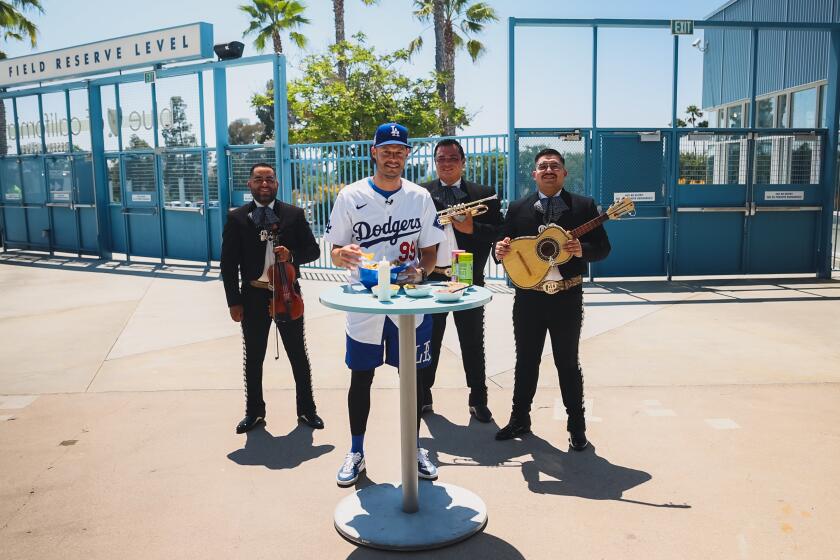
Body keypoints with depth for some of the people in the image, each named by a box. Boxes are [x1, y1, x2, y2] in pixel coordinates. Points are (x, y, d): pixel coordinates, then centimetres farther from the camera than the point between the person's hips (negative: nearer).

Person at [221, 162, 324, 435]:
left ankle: (306, 410, 24)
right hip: (253, 296, 0)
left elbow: (313, 250, 4)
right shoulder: (237, 218, 0)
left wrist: (292, 255, -17)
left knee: (298, 355, 9)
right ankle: (254, 411, 28)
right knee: (253, 358, 12)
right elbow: (228, 263, 0)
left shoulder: (294, 214, 1)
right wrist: (234, 302, -4)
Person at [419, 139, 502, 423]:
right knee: (428, 341, 10)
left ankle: (478, 400, 21)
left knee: (473, 342, 8)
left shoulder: (483, 194, 5)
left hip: (468, 279, 0)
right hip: (431, 278, 1)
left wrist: (472, 228, -18)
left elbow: (499, 232, -2)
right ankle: (423, 397, 23)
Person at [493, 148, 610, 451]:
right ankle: (519, 419, 28)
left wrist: (583, 250, -21)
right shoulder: (517, 208, 6)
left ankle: (576, 424, 23)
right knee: (526, 360, 13)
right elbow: (505, 245, 7)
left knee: (567, 362, 8)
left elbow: (603, 247, -1)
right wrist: (500, 251, -16)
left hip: (567, 297, -2)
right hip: (528, 296, 2)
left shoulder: (583, 206, 1)